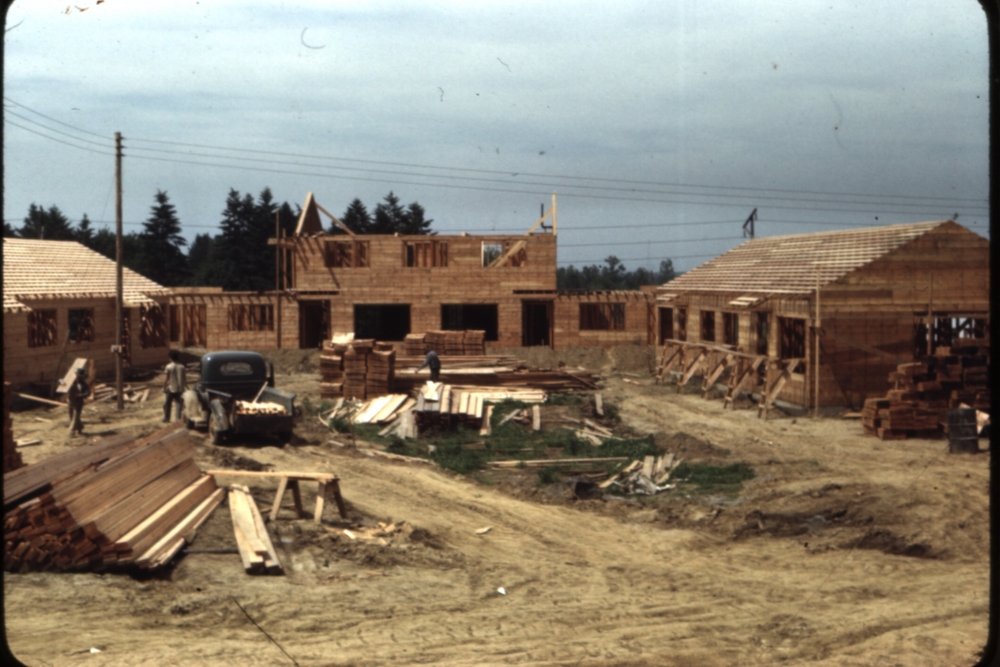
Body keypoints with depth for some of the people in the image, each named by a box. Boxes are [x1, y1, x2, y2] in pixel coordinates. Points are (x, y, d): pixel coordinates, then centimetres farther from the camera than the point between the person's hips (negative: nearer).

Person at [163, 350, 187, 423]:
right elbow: (185, 378, 3)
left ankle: (166, 418, 20)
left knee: (167, 403, 12)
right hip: (180, 389, 3)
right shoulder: (182, 367, 0)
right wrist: (185, 386, 15)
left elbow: (166, 379, -10)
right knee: (179, 403, 9)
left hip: (171, 389, -3)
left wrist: (164, 387, 1)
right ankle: (179, 418, 5)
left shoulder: (169, 367, -11)